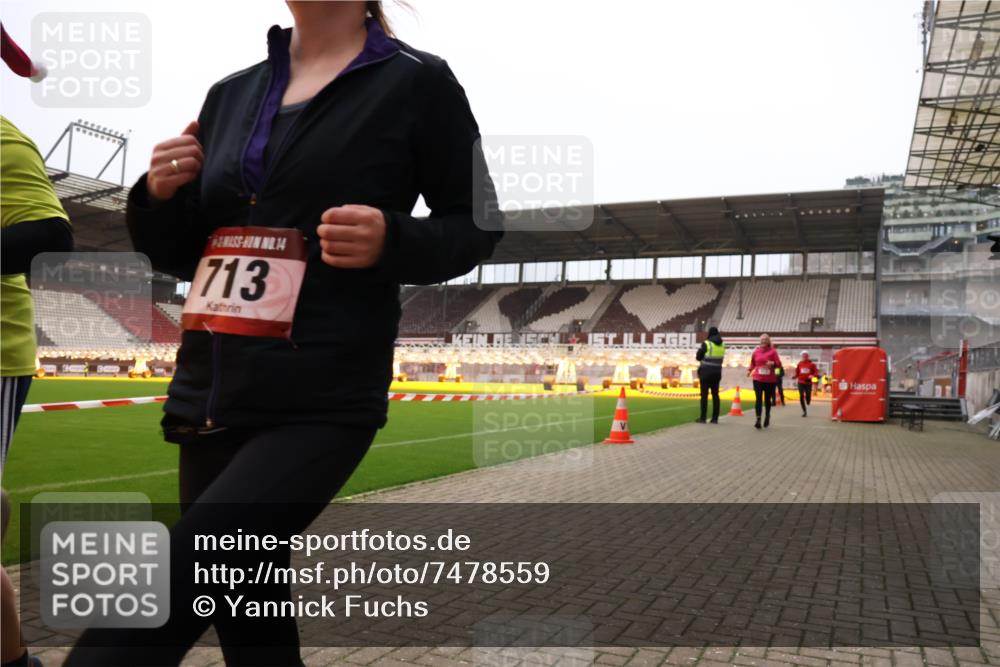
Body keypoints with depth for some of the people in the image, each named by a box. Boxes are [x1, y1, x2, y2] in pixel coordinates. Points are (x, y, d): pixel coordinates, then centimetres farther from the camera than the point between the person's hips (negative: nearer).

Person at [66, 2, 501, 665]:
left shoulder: (417, 82, -1)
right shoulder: (230, 94, 15)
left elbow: (477, 225, 1)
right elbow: (185, 255, 20)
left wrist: (390, 241, -19)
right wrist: (159, 198, -1)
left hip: (320, 405, -6)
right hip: (208, 396, 6)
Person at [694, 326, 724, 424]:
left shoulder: (706, 343, -11)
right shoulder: (722, 345, 6)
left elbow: (698, 357, -5)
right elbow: (719, 358, 15)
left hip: (706, 372, -5)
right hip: (717, 372, 5)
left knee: (704, 394, 0)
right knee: (715, 394, 9)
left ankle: (703, 418, 0)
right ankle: (715, 418, 8)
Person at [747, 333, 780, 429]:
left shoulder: (772, 351, -1)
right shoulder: (756, 351, 7)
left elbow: (778, 363, -3)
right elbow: (752, 363, 19)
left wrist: (773, 363, -24)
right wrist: (749, 370, 2)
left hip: (770, 380, -1)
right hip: (757, 379, 1)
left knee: (767, 399, 11)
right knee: (758, 399, -11)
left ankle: (767, 417, 34)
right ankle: (758, 419, -17)